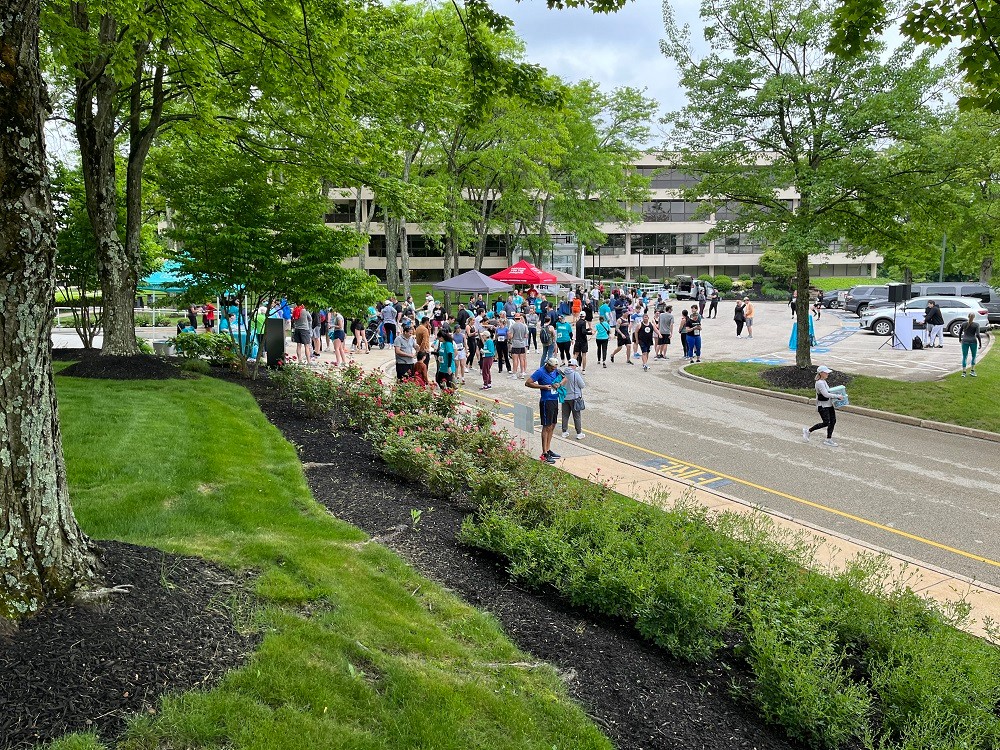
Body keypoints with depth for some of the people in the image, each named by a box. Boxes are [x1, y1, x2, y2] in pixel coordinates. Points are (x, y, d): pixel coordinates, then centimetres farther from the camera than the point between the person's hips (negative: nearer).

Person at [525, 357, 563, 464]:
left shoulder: (556, 370, 7)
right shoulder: (540, 372, -13)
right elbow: (527, 383, -16)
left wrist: (559, 384, -2)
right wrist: (543, 387, -19)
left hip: (555, 400, 8)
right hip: (546, 402, -8)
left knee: (552, 426, 13)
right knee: (547, 427, -5)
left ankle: (548, 450, 24)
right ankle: (544, 454, -1)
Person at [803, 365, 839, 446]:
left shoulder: (824, 382, 10)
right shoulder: (819, 383, -21)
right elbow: (826, 394, -27)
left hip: (829, 405, 10)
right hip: (822, 406, -10)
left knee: (833, 421, 5)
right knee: (826, 422, -10)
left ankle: (828, 440, 13)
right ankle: (808, 431, 7)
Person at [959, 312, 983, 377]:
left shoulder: (964, 324, 1)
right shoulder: (976, 324, -7)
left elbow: (960, 332, 12)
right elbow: (977, 335, -12)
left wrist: (960, 339, 29)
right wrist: (980, 343, -4)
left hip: (965, 341, 1)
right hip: (973, 341, -1)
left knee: (964, 357, 5)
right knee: (973, 356, 16)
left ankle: (963, 372, 1)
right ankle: (972, 371, 15)